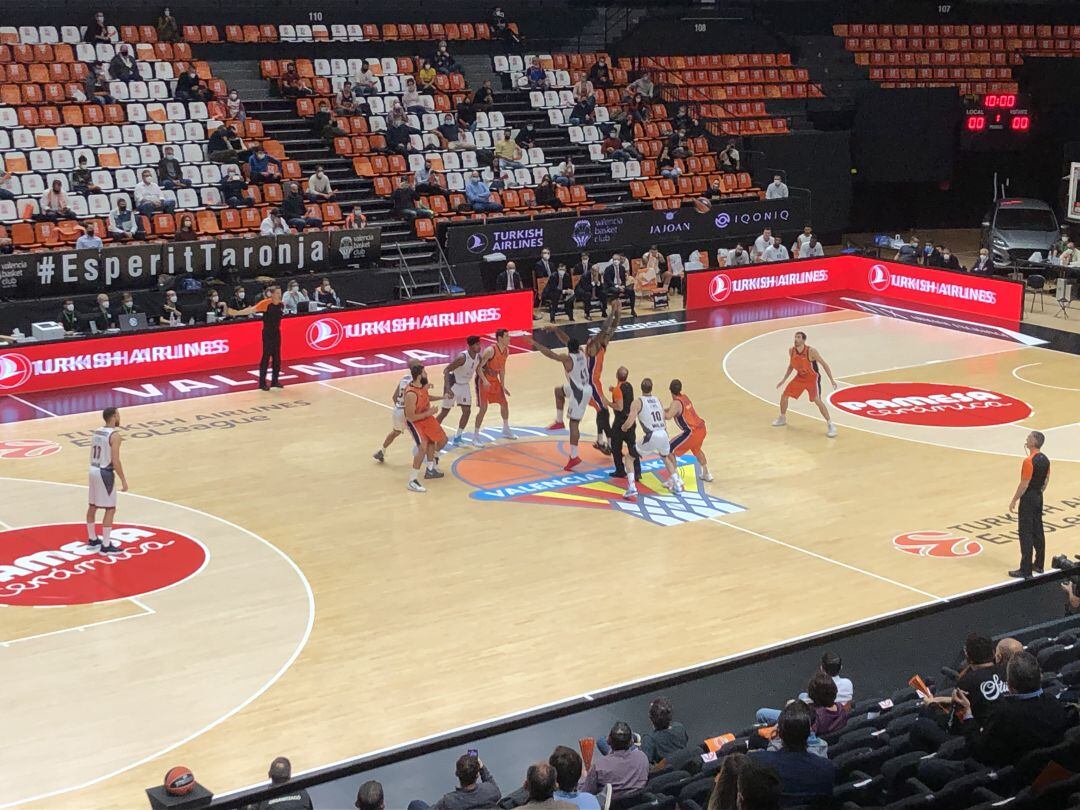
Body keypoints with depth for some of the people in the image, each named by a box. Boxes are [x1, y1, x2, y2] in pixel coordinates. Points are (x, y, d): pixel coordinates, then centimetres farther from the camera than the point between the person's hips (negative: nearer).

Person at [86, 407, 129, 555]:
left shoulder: (97, 432, 9)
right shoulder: (115, 435, -16)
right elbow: (115, 461, -20)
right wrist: (123, 480, -15)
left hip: (93, 470, 9)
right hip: (105, 473, -9)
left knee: (93, 506, 19)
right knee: (110, 509, -2)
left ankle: (92, 539, 33)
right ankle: (106, 546, -2)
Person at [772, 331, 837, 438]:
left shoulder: (811, 351, -26)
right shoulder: (791, 351, -9)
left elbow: (824, 364, -17)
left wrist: (832, 380, -20)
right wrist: (784, 379, 10)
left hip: (812, 378, -6)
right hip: (799, 377, 6)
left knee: (817, 401, -22)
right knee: (784, 396, 6)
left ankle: (830, 425, -15)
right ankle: (782, 418, 30)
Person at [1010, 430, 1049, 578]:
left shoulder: (1029, 461, -22)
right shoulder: (1045, 459, 4)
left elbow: (1024, 484, -20)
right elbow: (1046, 480, 13)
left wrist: (1014, 500, -12)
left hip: (1028, 499, -8)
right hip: (1039, 497, 8)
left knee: (1026, 534, -4)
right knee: (1038, 531, 16)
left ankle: (1026, 570, -2)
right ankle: (1038, 565, 24)